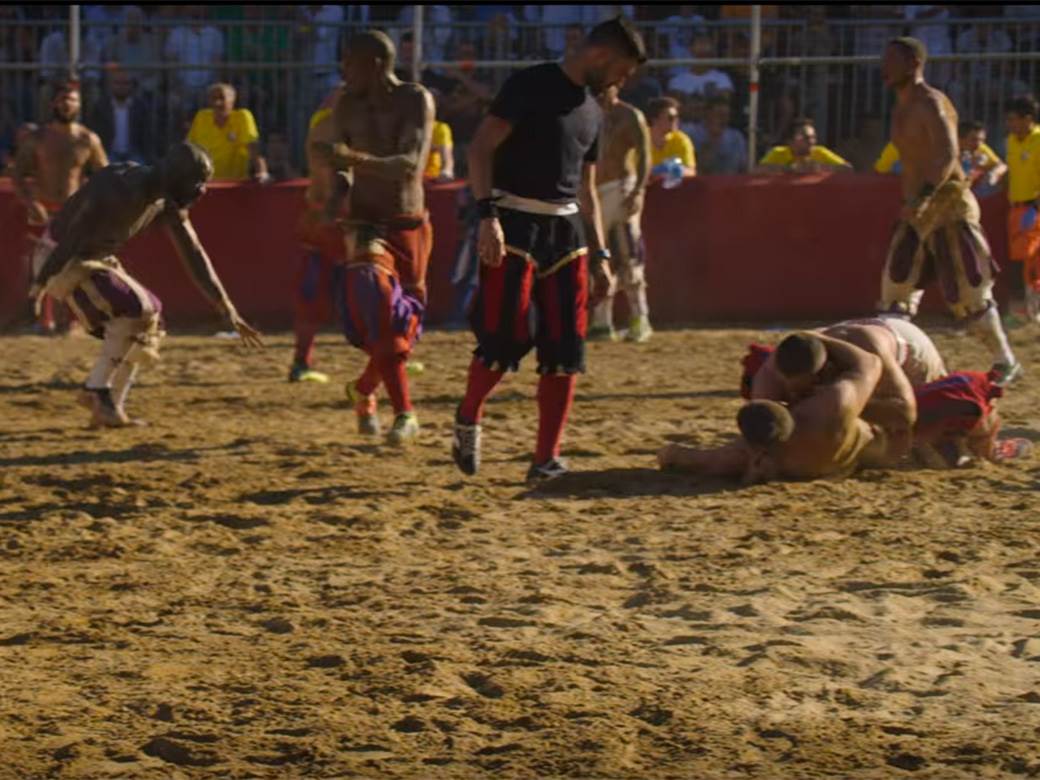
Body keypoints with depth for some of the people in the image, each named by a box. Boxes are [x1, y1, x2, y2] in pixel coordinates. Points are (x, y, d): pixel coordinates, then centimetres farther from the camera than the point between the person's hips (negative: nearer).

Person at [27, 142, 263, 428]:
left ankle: (109, 408, 9)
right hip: (65, 262, -9)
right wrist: (42, 281, -35)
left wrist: (227, 309, 1)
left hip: (97, 261, 9)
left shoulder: (168, 202, -2)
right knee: (135, 309, -20)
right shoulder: (122, 187, -30)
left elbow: (193, 254, 4)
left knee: (147, 320, 7)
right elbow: (73, 234, -31)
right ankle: (97, 389, -11)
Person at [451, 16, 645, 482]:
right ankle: (467, 419, 15)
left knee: (565, 351, 1)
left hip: (565, 231, 7)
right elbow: (481, 149, -13)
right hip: (515, 225, -7)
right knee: (506, 337, -11)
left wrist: (599, 257, 18)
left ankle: (546, 461, 6)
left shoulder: (592, 111, 17)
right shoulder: (531, 85, -7)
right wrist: (487, 214, -23)